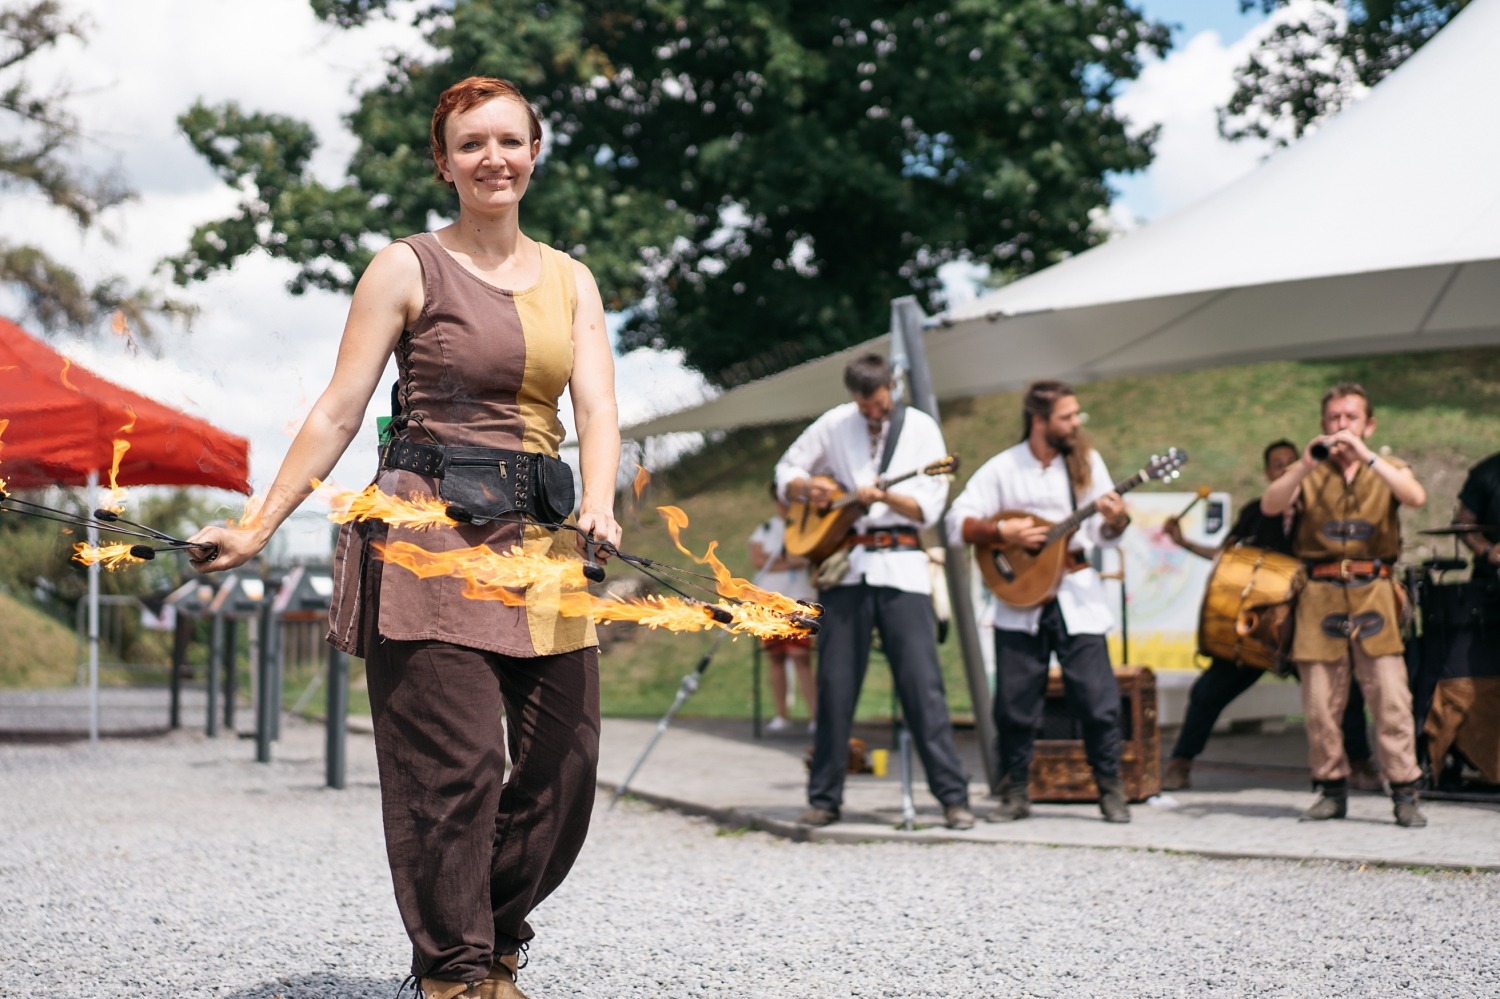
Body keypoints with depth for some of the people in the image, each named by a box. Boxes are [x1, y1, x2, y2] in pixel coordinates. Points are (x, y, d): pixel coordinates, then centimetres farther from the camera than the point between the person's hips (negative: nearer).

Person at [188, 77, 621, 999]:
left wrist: (599, 506, -16)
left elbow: (596, 404, 3)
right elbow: (339, 413, 1)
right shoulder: (408, 269, 2)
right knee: (455, 762, -8)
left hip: (540, 541, 5)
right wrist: (260, 527, -5)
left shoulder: (570, 280, 15)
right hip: (430, 533, -5)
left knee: (565, 765, 3)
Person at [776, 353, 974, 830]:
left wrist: (883, 496, -19)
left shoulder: (919, 428, 3)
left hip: (900, 567, -2)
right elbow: (786, 470, 17)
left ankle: (953, 796, -6)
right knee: (835, 686, 3)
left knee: (922, 683, -8)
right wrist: (807, 487, -5)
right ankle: (824, 798, 11)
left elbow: (929, 507, -2)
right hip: (842, 566, 2)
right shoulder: (834, 424, 8)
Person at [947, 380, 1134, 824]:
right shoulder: (1002, 469, -1)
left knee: (1098, 700, -4)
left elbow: (1105, 536, 5)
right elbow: (957, 524, -2)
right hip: (1018, 600, -1)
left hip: (1077, 599, 1)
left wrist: (1115, 520, -16)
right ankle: (1015, 792, 16)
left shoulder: (1087, 462, 5)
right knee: (1015, 705, 3)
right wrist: (1002, 531, -15)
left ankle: (1111, 790, 8)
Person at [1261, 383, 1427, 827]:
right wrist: (1305, 465, -18)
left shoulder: (1387, 470, 13)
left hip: (1374, 594, -1)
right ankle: (1332, 790, 11)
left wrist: (1366, 457, -16)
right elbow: (1270, 506, -4)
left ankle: (1405, 794, -6)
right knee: (1319, 703, 0)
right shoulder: (1310, 474, 14)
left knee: (1391, 698, -10)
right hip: (1321, 596, 1)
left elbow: (1415, 496, -9)